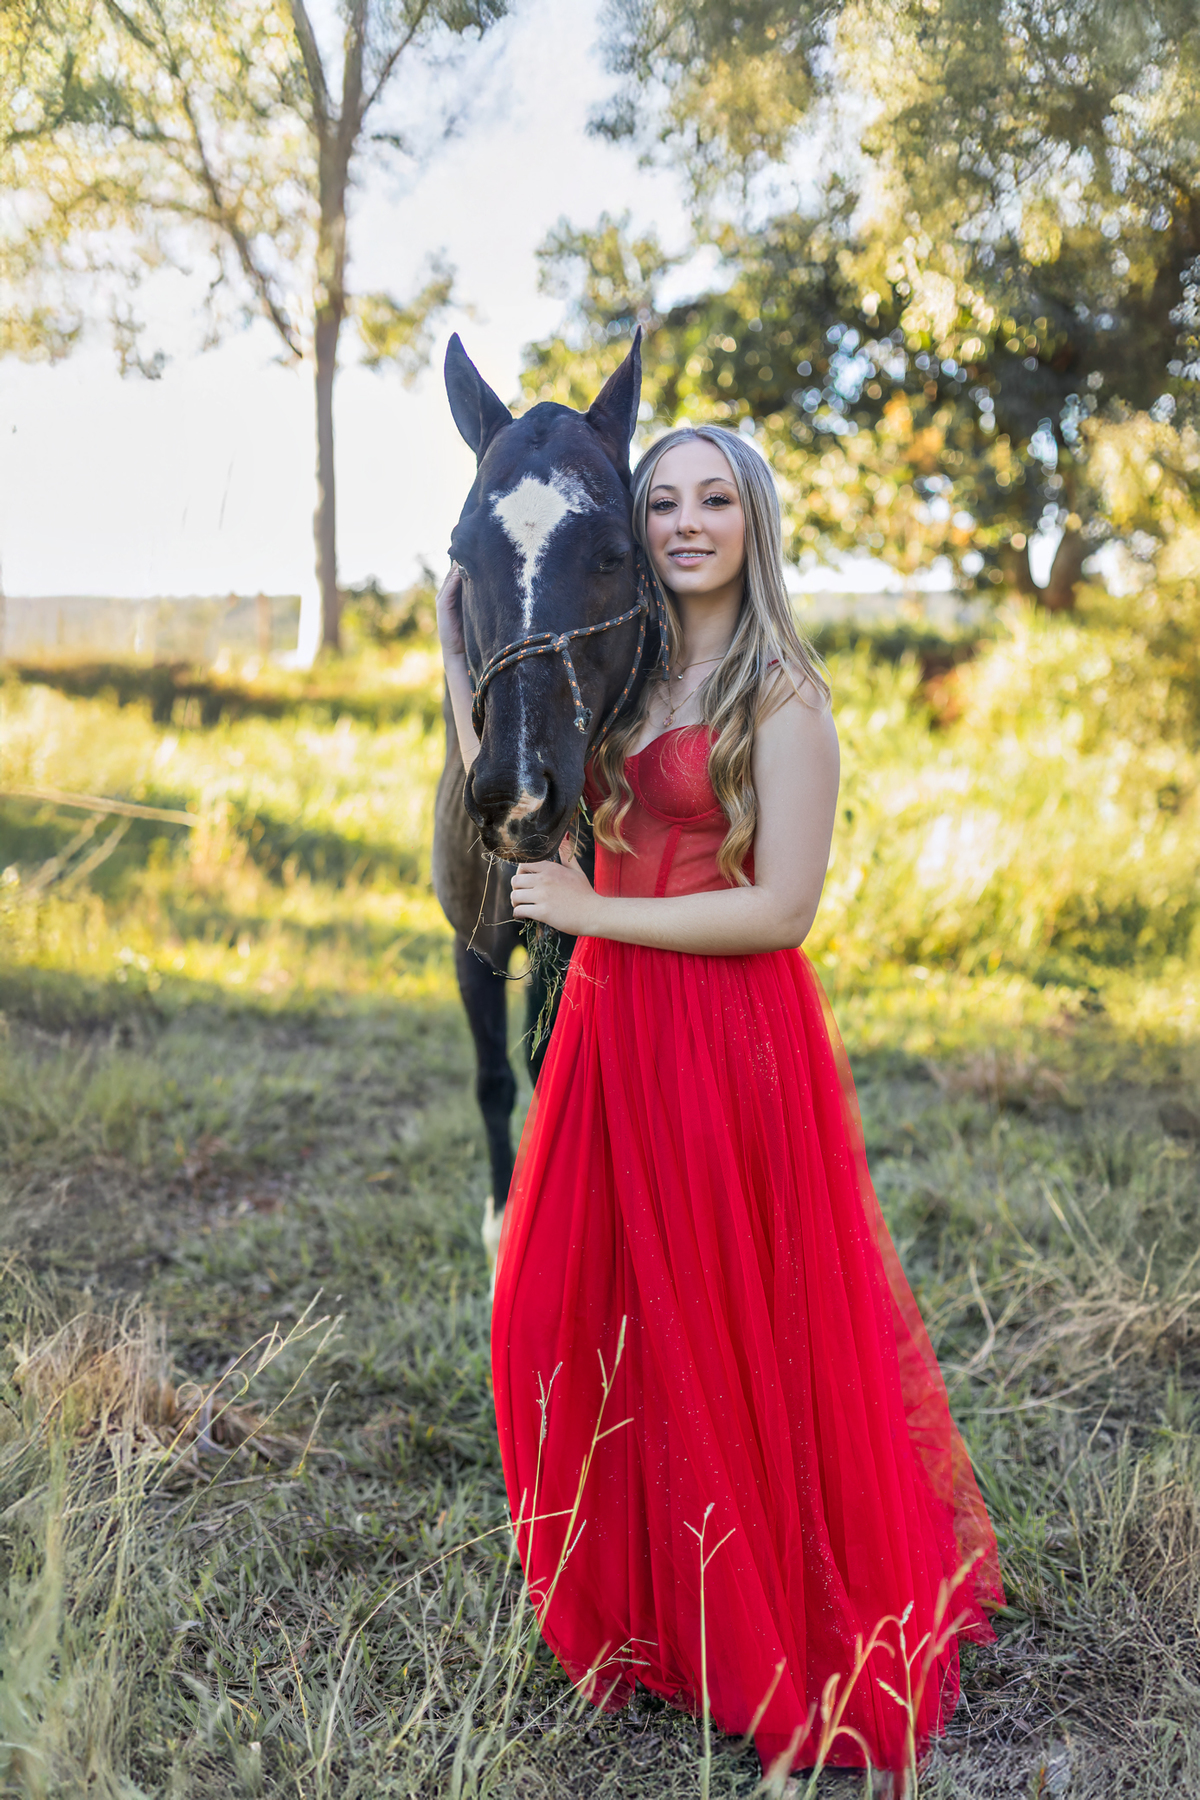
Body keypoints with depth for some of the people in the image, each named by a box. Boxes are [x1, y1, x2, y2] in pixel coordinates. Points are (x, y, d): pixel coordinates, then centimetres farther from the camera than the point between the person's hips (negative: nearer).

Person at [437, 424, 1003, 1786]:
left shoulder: (782, 697, -11)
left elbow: (782, 909, -17)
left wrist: (590, 911, -14)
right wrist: (458, 643, 10)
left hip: (728, 1038, -7)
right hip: (611, 1023, 7)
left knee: (725, 1337, 5)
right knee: (571, 1315, 14)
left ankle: (764, 1634, 27)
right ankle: (630, 1602, 36)